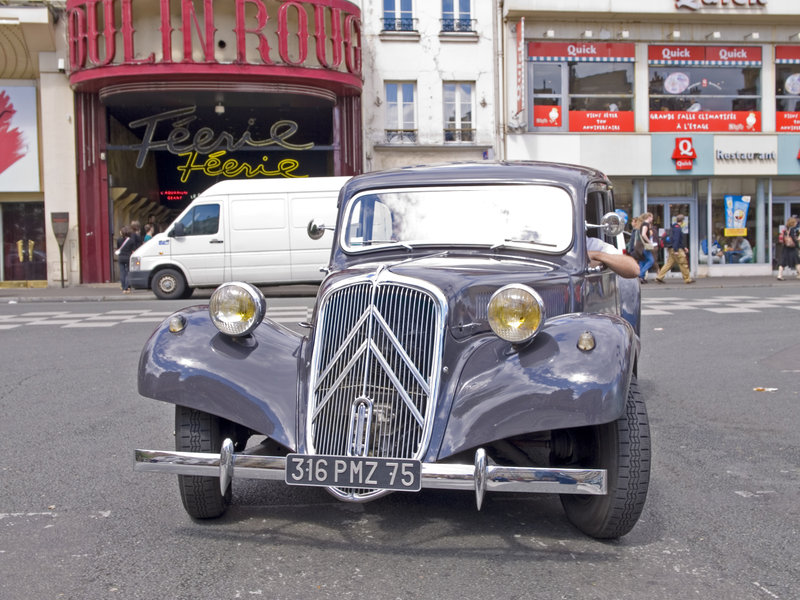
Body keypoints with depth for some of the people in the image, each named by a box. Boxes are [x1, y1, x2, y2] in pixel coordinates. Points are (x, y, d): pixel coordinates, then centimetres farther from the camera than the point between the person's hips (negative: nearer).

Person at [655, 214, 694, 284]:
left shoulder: (673, 227, 18)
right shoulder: (677, 228, -14)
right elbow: (676, 239, -22)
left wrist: (684, 247, 29)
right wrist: (676, 250, -25)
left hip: (672, 249, 10)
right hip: (677, 249, -10)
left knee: (669, 263, 8)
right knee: (683, 264, -1)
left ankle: (659, 277, 1)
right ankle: (687, 279, 6)